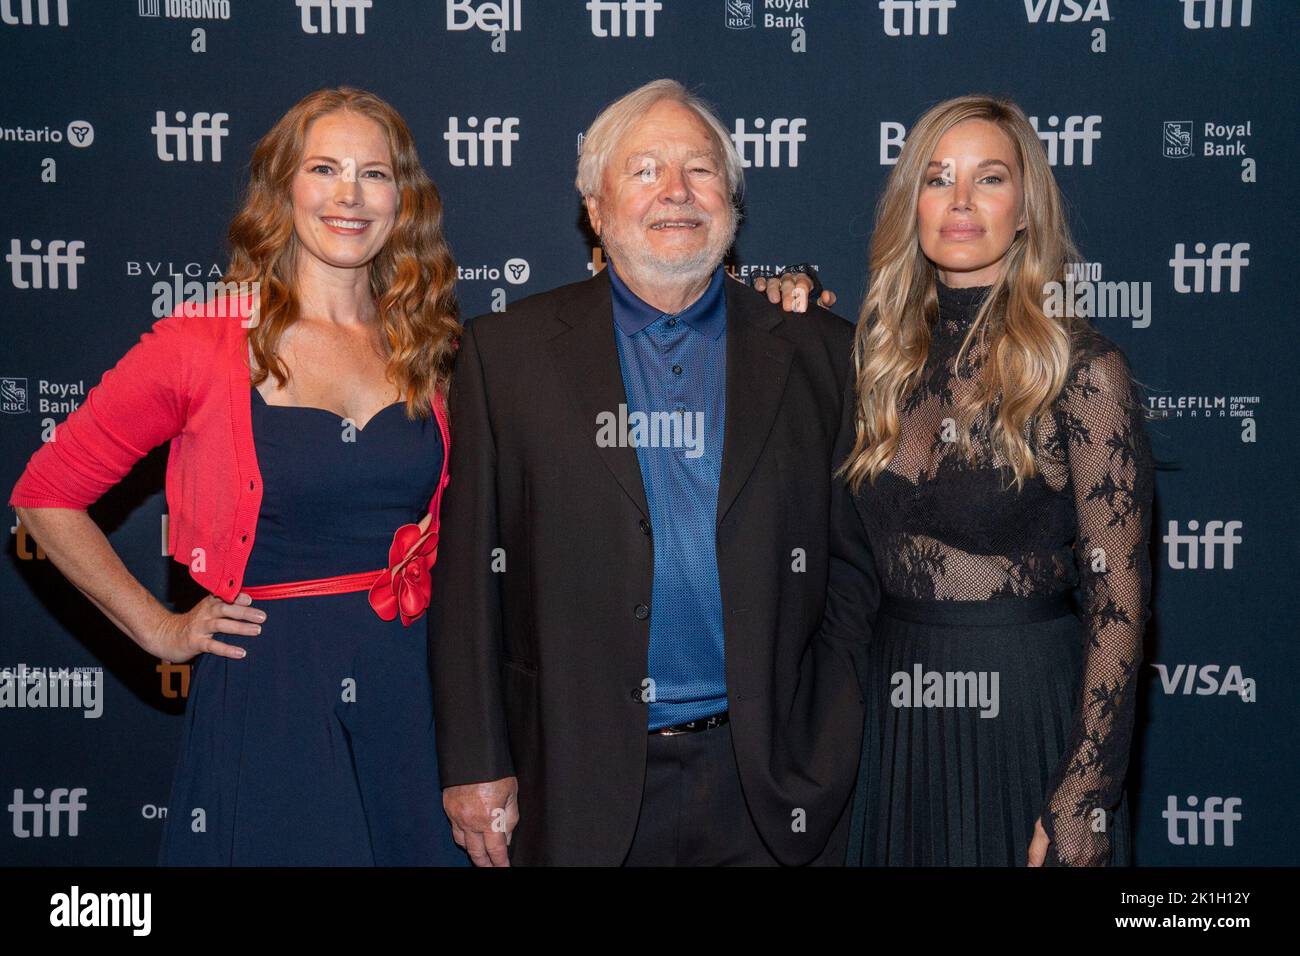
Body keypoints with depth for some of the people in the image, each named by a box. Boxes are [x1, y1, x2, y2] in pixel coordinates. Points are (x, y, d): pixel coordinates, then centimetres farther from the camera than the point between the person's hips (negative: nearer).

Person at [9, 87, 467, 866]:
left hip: (410, 687, 4)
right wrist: (159, 629, -1)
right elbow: (47, 495, 1)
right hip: (265, 694, -3)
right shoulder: (203, 343, -6)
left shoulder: (424, 345, 5)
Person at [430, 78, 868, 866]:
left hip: (767, 783, 1)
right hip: (580, 784, 0)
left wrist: (842, 758, 1)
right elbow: (469, 574, 0)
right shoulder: (507, 351, 1)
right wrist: (476, 765, -3)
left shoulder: (817, 352, 4)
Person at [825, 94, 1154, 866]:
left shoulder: (1081, 365, -11)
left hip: (1028, 709, -4)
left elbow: (1119, 596, -13)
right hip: (898, 711, 5)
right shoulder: (882, 354, 3)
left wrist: (1085, 799, -15)